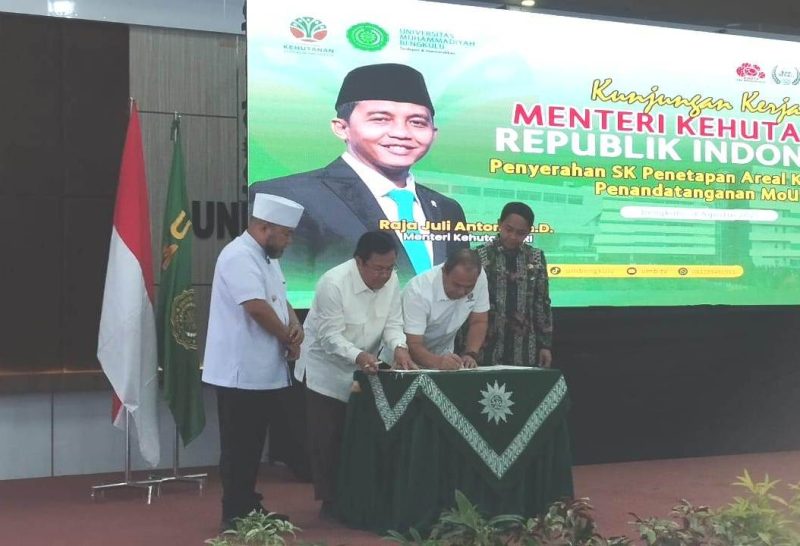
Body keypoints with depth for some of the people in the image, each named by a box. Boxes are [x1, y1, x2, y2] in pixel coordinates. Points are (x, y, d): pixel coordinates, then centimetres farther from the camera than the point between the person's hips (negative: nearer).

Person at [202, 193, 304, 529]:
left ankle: (249, 507, 27)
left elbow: (280, 300, 19)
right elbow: (259, 309, -26)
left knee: (252, 446, 17)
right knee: (239, 447, -1)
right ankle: (234, 515, 7)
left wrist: (295, 326, -2)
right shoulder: (239, 257, -18)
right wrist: (289, 340, -11)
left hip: (264, 372, 10)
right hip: (241, 374, -10)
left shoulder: (266, 257, 15)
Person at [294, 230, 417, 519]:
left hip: (364, 369, 6)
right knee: (328, 439, -1)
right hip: (326, 370, -5)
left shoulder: (391, 280, -9)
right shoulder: (333, 282, -27)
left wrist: (399, 349, -28)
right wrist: (358, 356, -45)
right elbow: (331, 336, -28)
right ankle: (330, 501, 10)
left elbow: (392, 324, -7)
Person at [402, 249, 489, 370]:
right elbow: (413, 345, -27)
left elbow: (479, 322, -2)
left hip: (444, 355, 4)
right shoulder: (418, 291, -26)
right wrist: (438, 362, -44)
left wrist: (471, 354, -18)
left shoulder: (480, 278, -15)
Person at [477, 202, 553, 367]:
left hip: (525, 351, 2)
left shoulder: (536, 259, 6)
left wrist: (546, 344, 6)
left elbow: (542, 304, 9)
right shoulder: (480, 257, -3)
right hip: (488, 348, -2)